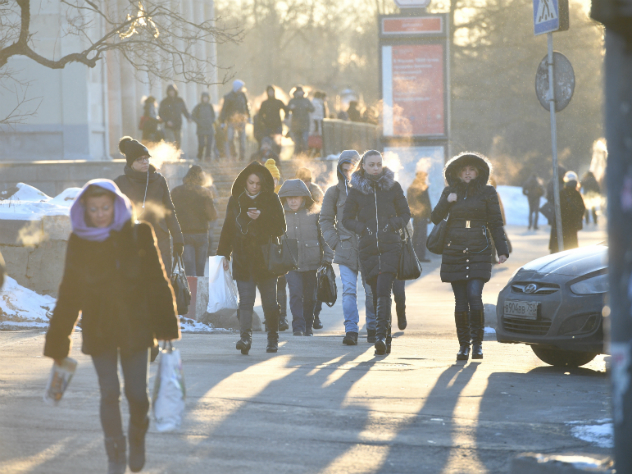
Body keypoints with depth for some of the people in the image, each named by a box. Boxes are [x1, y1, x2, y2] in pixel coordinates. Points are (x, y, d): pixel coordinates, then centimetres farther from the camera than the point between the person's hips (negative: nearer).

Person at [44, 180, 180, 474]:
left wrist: (166, 327, -2)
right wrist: (58, 339, 6)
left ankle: (137, 439, 31)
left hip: (135, 326, 0)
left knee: (137, 394, 1)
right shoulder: (78, 242, 0)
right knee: (109, 394, -3)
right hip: (98, 331, 1)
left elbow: (157, 282, 1)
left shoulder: (138, 235, -3)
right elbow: (69, 295, 6)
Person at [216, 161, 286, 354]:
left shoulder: (272, 200, 4)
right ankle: (245, 337, -21)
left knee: (269, 301, 4)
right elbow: (228, 228, 12)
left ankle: (273, 339, 18)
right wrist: (224, 253, 6)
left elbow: (280, 228, 0)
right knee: (245, 300, -11)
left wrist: (261, 217, -14)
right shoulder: (235, 200, 8)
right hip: (242, 259, 1)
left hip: (266, 258, -1)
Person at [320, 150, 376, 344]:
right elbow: (325, 219, 14)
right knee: (349, 290, -10)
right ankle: (351, 330, -10)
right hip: (346, 248, 0)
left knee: (371, 290, 4)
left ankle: (372, 328, 18)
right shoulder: (335, 192, 7)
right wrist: (334, 241, 2)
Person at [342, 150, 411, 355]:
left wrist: (394, 225, -7)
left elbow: (405, 213, 12)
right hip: (368, 247, 2)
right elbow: (347, 218, 10)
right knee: (377, 293, 3)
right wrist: (361, 228, -7)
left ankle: (381, 335, -25)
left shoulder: (393, 186, 5)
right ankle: (386, 338, 15)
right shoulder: (356, 190, 6)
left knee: (383, 290, -17)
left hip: (390, 246, -2)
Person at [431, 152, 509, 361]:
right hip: (454, 252, 2)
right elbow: (435, 218, 9)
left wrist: (502, 250, -4)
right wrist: (446, 202, -8)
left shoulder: (488, 192, 5)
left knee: (474, 296, -15)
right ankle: (463, 345, 11)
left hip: (479, 251, -2)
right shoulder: (449, 192, 10)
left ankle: (477, 342, 0)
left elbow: (496, 223, 5)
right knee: (460, 301, 1)